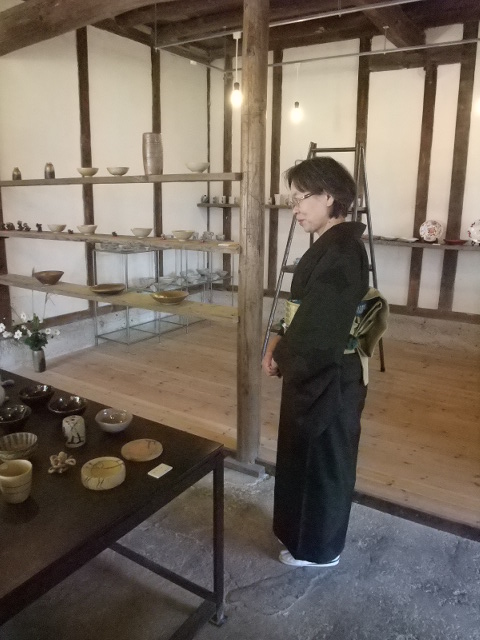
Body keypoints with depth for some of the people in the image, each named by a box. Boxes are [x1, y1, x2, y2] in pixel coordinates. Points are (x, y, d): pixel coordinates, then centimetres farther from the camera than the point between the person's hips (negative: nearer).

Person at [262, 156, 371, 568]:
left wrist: (280, 354, -9)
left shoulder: (341, 252, -24)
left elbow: (320, 327, -25)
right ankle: (307, 535, 44)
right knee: (308, 457, 23)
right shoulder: (333, 245, 8)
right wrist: (283, 342, 2)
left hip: (328, 378, -10)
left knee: (321, 461, 9)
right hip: (318, 372, 10)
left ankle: (318, 549, 32)